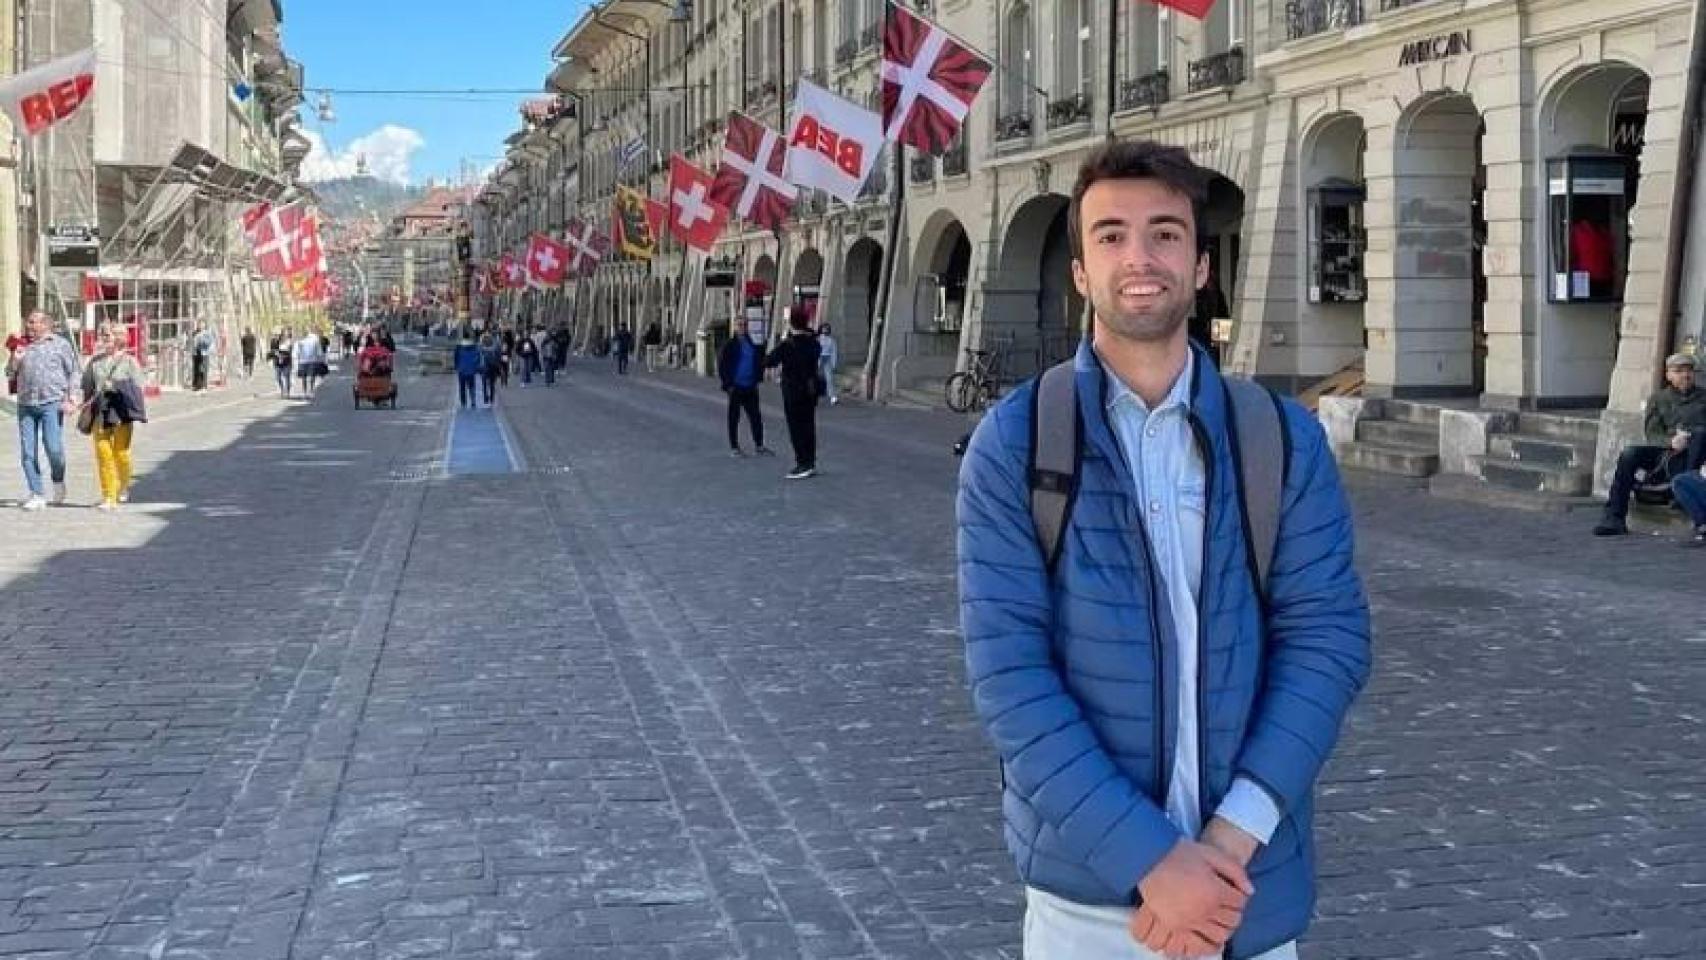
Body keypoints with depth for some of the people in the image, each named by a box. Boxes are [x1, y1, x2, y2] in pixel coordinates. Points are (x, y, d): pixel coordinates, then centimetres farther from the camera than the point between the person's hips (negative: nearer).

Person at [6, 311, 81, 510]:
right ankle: (37, 494, 6)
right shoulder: (21, 346, 17)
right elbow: (10, 374, 21)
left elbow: (73, 372, 4)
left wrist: (70, 398, -6)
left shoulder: (61, 344, 7)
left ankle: (58, 482, 16)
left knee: (53, 448, -11)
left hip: (52, 403, -4)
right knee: (28, 452, 0)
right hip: (26, 404, 4)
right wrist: (15, 360, 0)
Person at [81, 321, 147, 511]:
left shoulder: (129, 361, 2)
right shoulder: (95, 362, 11)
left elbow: (136, 386, -6)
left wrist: (116, 386, -17)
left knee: (121, 452, 0)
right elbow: (87, 387, 15)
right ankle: (108, 497, -1)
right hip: (100, 413, 3)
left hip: (121, 413, -3)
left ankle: (124, 487, 28)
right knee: (103, 453, -4)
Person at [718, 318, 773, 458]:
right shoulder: (730, 345, -6)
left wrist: (757, 379, 4)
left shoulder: (754, 344, 5)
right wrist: (728, 384, -10)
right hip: (735, 388, -4)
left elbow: (760, 361, 16)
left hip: (750, 388, 4)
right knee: (734, 417, 4)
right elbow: (721, 365, -5)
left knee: (756, 417, 6)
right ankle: (734, 447, 11)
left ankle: (759, 446, 14)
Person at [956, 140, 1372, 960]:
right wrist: (1149, 858, -18)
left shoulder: (1283, 439, 1)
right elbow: (1008, 671, -11)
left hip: (1251, 885, 2)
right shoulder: (1013, 445, -6)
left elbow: (1328, 635, -5)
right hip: (1087, 883, -1)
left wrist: (1232, 839, -16)